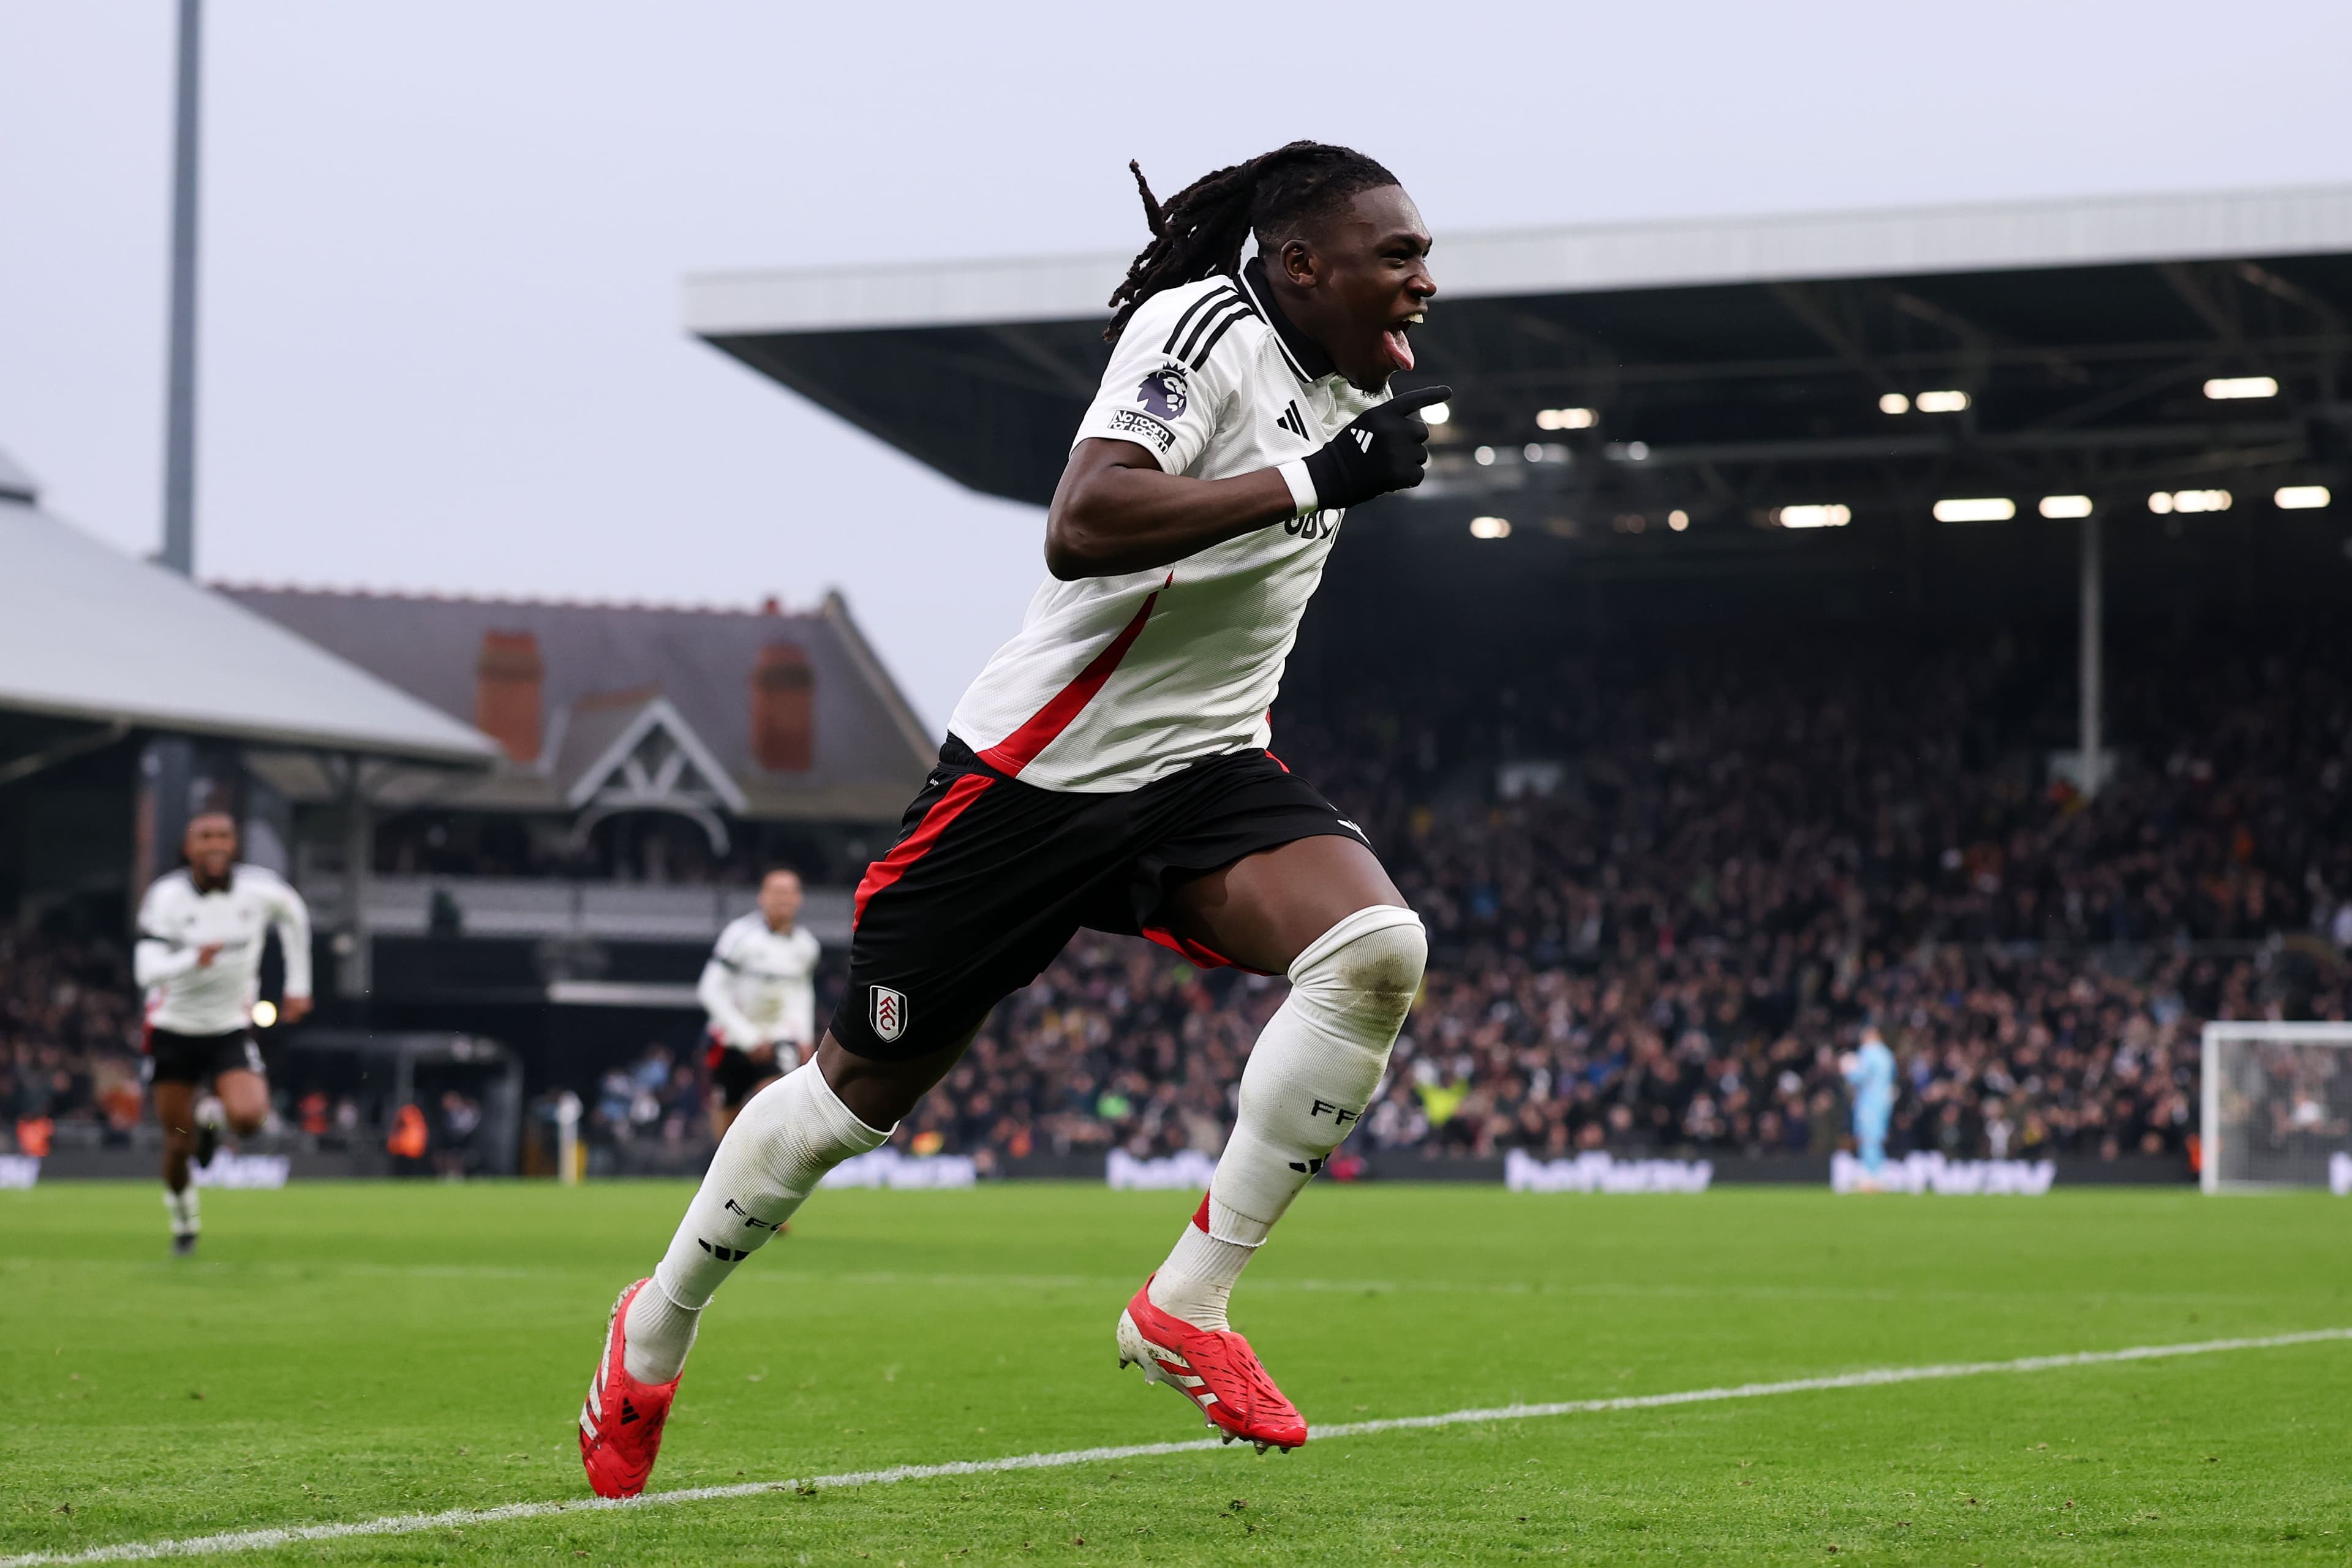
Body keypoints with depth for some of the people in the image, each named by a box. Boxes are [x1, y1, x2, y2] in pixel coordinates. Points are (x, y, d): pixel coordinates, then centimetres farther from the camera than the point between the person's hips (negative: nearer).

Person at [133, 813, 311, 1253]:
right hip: (174, 1029, 0)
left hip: (231, 1027, 0)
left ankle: (213, 1117, 15)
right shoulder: (167, 895, -15)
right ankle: (182, 1222, 34)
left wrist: (298, 985, 16)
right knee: (178, 1143, 4)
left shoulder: (259, 890, -11)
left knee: (247, 1118, -24)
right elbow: (146, 970, -24)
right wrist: (193, 960, -43)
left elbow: (294, 916, 14)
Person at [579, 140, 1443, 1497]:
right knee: (868, 1086, 5)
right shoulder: (1204, 328, -18)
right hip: (1043, 767, -6)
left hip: (1201, 773, 7)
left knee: (1377, 949, -24)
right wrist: (1313, 480, -35)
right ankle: (657, 1334, 30)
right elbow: (1081, 529, -34)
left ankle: (1188, 1307, -15)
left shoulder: (1340, 387, 8)